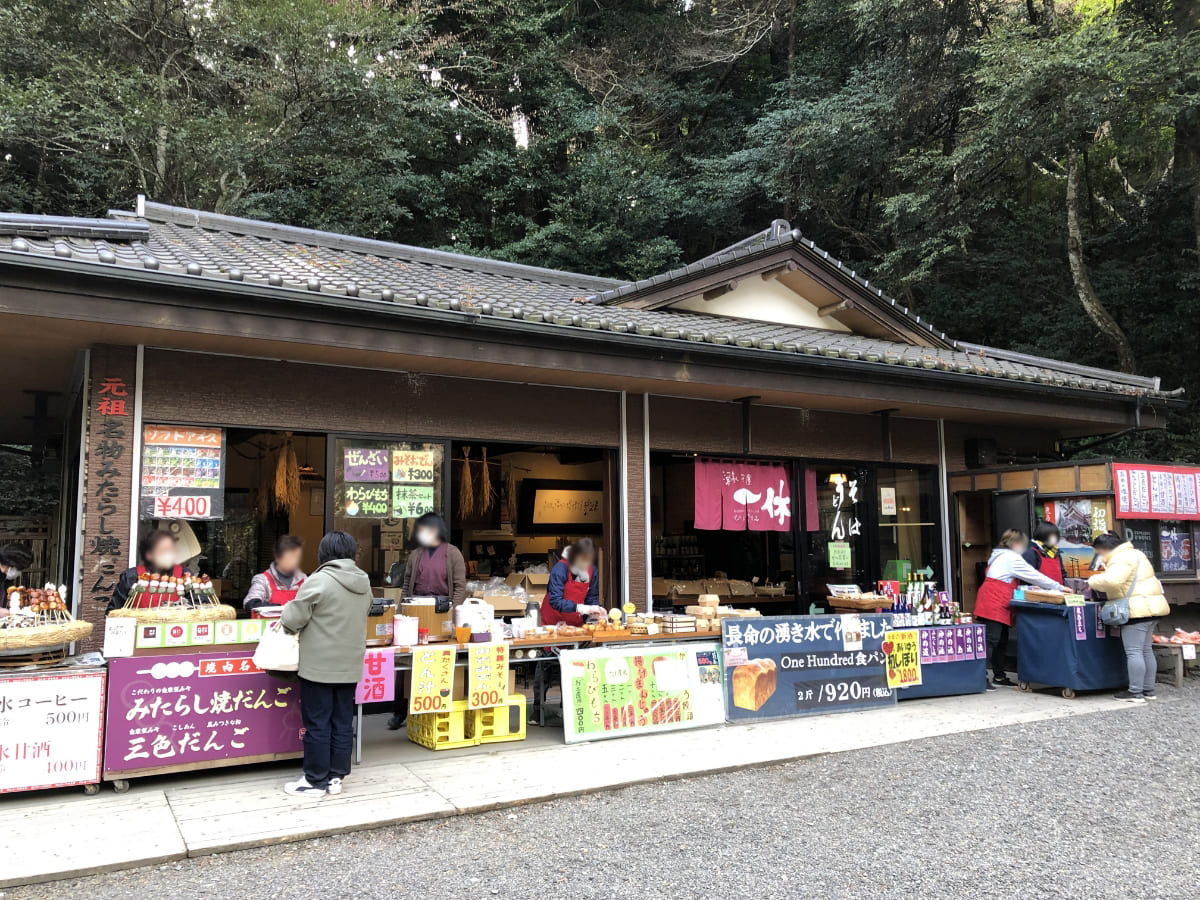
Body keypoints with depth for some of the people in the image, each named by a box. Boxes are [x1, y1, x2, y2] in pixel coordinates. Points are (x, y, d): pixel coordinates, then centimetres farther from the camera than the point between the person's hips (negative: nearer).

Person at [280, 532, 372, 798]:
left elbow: (292, 620, -12)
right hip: (350, 666, 6)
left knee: (317, 724, 4)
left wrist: (287, 615, 10)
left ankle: (315, 781, 12)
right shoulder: (364, 584, 5)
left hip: (319, 666, -6)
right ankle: (336, 776, 20)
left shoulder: (319, 581, -15)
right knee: (343, 723, 12)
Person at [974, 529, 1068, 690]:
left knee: (1002, 640, 14)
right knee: (992, 639, -12)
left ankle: (999, 676, 20)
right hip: (994, 603, -10)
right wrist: (1059, 588, 5)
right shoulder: (1012, 558, -7)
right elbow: (1034, 576, -4)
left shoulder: (1000, 556, 24)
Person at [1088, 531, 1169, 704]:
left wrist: (1093, 581, -13)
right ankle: (1148, 690, 20)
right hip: (1150, 606, 11)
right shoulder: (1132, 553, 20)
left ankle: (1136, 692, -4)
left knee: (1133, 652, -6)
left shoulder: (1121, 558, -14)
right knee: (1146, 651, 14)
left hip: (1137, 610, -11)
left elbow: (1112, 580, -29)